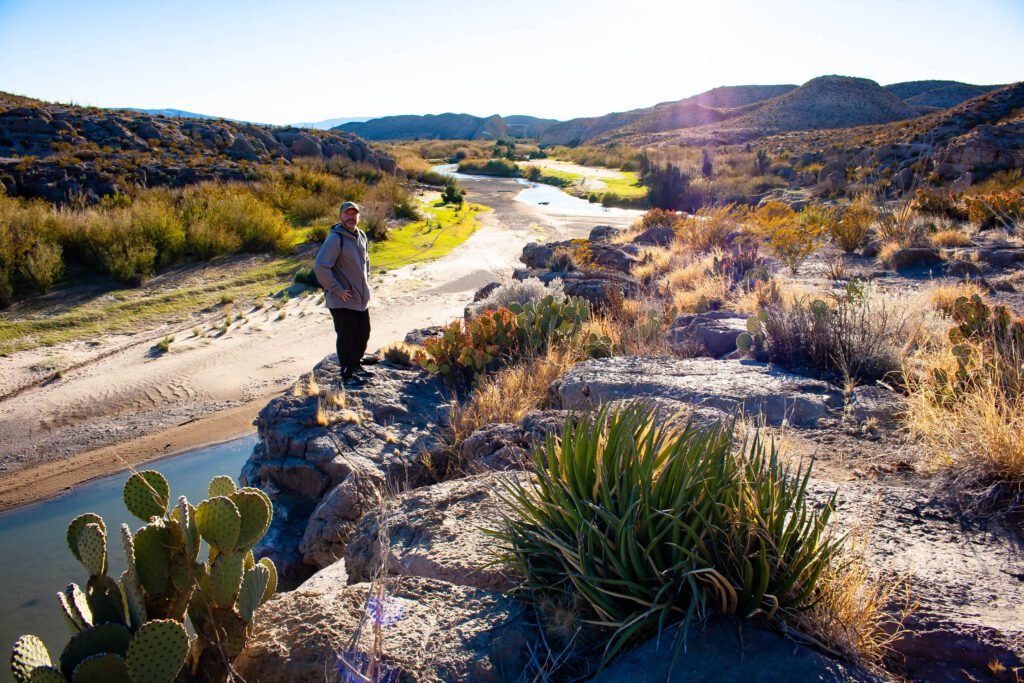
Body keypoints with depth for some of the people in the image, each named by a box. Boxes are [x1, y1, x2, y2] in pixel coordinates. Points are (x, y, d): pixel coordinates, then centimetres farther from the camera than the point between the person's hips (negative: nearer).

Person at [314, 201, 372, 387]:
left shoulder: (361, 236, 8)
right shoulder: (335, 239, -18)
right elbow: (320, 267, -25)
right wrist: (338, 290, -21)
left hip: (361, 298, 8)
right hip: (342, 301, -8)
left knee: (363, 334, 19)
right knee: (347, 338, 1)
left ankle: (355, 365, 38)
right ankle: (347, 375, 14)